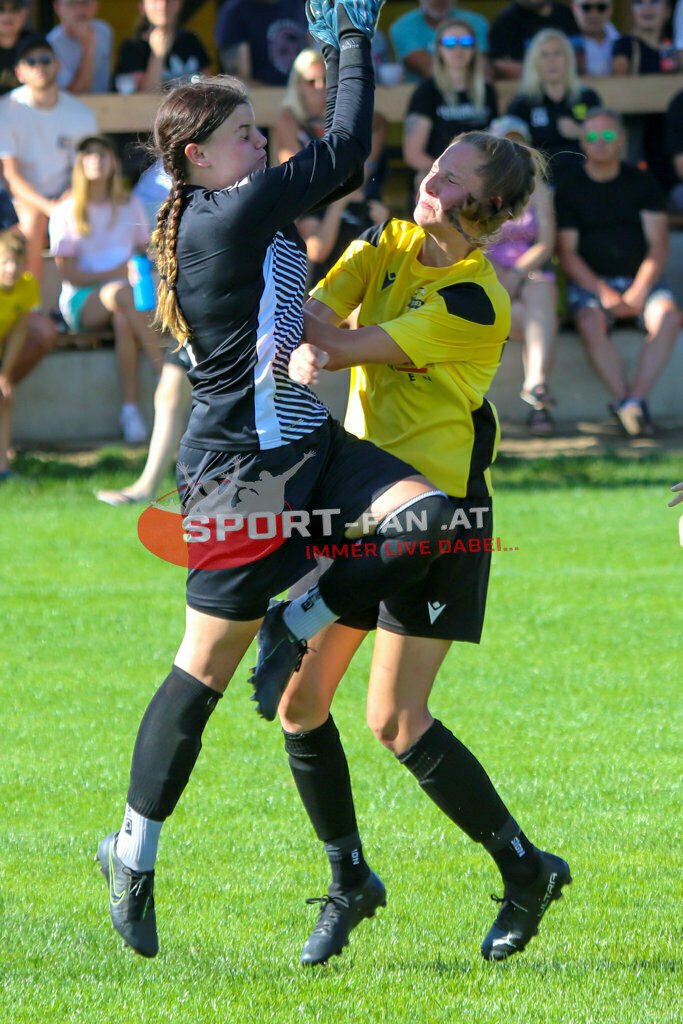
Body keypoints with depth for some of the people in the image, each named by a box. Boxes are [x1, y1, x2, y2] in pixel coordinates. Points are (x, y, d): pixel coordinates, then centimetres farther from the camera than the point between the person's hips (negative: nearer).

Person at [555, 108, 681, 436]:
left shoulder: (642, 183, 8)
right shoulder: (570, 190, 5)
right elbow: (567, 253, -1)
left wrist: (639, 291, -14)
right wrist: (604, 293, -15)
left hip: (641, 278, 1)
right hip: (590, 282, -1)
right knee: (591, 324, -34)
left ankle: (636, 398, -35)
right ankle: (626, 402, -35)